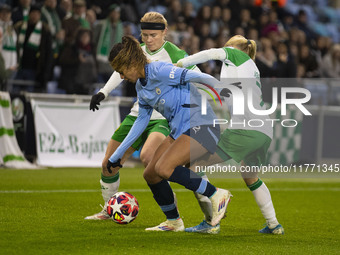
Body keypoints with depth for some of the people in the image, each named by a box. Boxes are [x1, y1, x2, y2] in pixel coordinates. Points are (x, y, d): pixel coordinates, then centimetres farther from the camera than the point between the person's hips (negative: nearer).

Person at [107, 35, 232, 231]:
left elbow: (200, 78, -20)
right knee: (150, 175, 5)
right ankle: (174, 222, 23)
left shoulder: (160, 71, -17)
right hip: (179, 131, 9)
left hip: (201, 126, -9)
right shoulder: (141, 86, 12)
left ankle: (217, 195, -13)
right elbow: (142, 120, 23)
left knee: (163, 168, -25)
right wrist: (117, 155, 26)